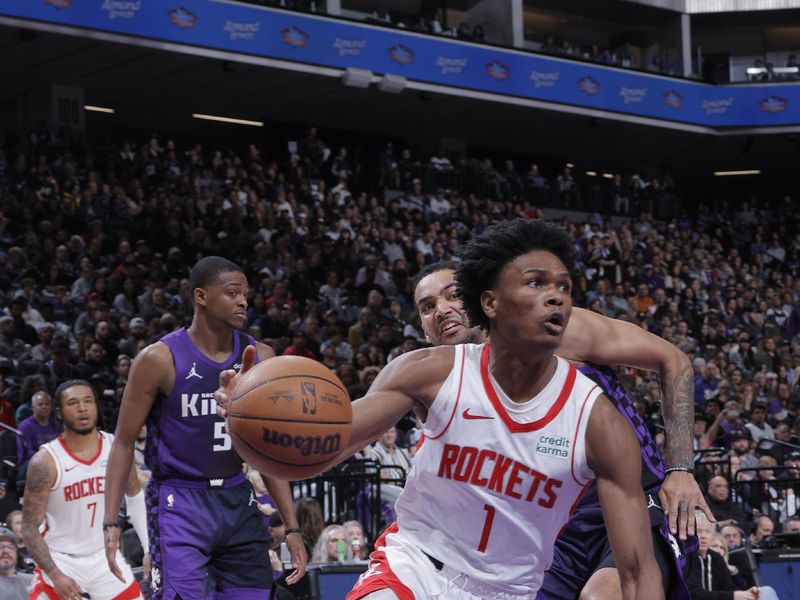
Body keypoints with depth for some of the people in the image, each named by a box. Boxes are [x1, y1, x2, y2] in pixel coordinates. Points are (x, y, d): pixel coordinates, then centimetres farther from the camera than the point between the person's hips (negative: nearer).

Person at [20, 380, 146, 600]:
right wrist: (55, 574, -27)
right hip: (60, 560, -4)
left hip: (105, 557, 4)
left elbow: (135, 497, 11)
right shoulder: (46, 462, -17)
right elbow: (30, 529, -15)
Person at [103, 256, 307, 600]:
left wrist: (291, 527, 7)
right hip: (179, 502, -5)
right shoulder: (161, 359, -10)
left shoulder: (259, 358, 3)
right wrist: (110, 522, -14)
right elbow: (124, 442, -5)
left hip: (238, 501, 5)